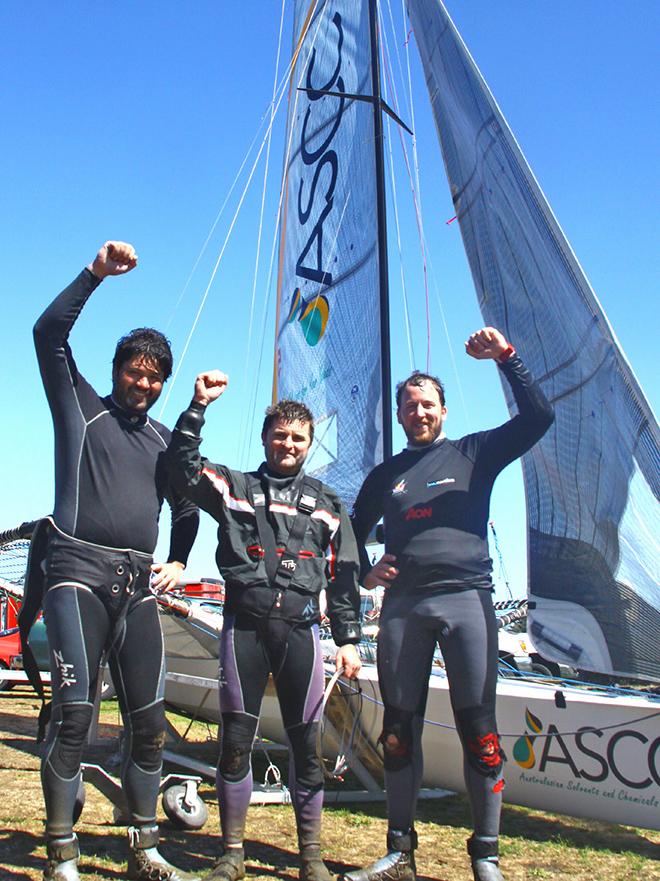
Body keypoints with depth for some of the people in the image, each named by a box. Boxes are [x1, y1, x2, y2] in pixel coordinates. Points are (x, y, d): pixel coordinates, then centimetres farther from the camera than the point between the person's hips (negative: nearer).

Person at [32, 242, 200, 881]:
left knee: (148, 720, 4)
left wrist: (178, 562, 15)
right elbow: (49, 334, -2)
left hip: (136, 584, 5)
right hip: (78, 572, -4)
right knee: (74, 710, -14)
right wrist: (95, 273, -6)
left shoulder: (165, 441, 21)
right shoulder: (82, 409, 9)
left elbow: (186, 508, 30)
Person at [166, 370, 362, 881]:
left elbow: (344, 576, 13)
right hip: (244, 624, 0)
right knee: (236, 742, 1)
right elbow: (183, 465, -3)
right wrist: (200, 405, -9)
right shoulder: (234, 488, 13)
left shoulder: (325, 503, 16)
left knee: (306, 744, 3)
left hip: (301, 627, 1)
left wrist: (348, 639, 6)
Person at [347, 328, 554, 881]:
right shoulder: (385, 475, 19)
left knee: (478, 728, -5)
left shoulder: (474, 453, 10)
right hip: (402, 605, 3)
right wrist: (365, 572, 9)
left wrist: (506, 357, -10)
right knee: (399, 728, 5)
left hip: (465, 598, -3)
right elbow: (354, 533, 28)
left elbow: (538, 418, -2)